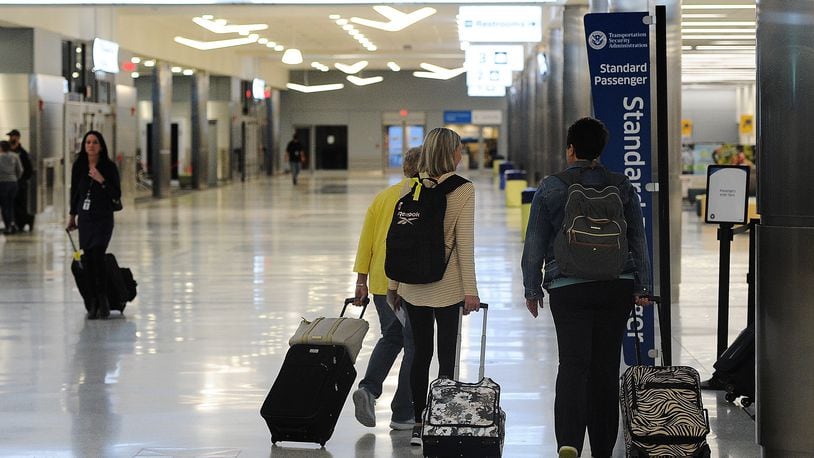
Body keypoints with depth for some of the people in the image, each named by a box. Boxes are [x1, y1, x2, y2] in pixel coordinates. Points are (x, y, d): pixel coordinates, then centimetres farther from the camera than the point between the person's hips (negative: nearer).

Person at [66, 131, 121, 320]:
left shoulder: (109, 167, -6)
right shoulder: (79, 166, 3)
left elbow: (117, 195, -5)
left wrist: (102, 180, -19)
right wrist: (72, 215, 20)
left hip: (103, 218, -4)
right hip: (85, 218, 4)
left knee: (97, 256, -16)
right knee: (87, 260, 1)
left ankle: (103, 302, -5)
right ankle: (92, 304, 6)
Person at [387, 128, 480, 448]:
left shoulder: (411, 188, 3)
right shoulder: (463, 190, -8)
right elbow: (464, 242, -11)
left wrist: (393, 285, 12)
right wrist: (470, 289, -7)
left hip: (412, 286, 4)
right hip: (447, 286, -4)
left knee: (420, 353, 11)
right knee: (446, 356, 2)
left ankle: (418, 424, 14)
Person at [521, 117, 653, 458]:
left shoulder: (550, 188, 0)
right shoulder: (622, 187, 7)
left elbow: (535, 244, 2)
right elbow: (638, 241, 9)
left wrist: (532, 289, 10)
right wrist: (642, 287, 14)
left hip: (568, 287, -2)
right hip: (617, 287, 2)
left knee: (573, 363, -6)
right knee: (606, 366, 8)